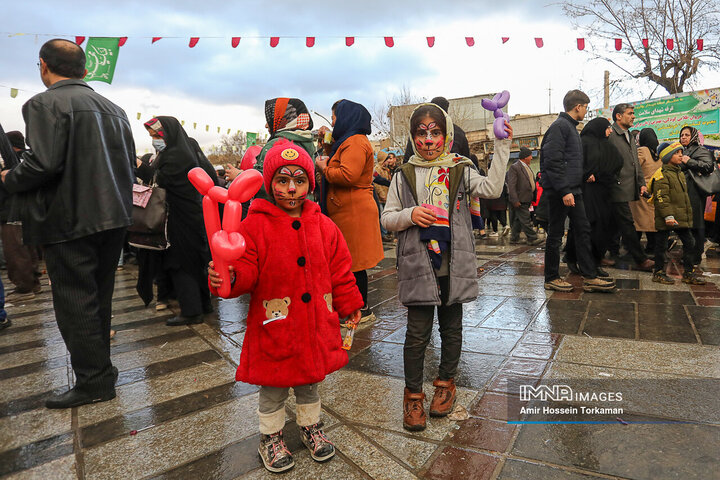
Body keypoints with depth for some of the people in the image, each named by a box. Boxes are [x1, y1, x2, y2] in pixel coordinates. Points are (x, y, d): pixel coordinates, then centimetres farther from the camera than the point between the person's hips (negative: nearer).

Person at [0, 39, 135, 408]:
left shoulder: (45, 104, -10)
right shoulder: (113, 108, 12)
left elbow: (44, 162, -21)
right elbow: (129, 162, 12)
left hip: (70, 222, -7)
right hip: (113, 218, 8)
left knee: (75, 303, 2)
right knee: (98, 299, 18)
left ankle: (94, 383, 11)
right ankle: (99, 369, 30)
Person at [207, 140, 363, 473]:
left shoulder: (323, 225, 1)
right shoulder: (255, 225, -11)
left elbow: (339, 270, 7)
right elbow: (246, 269, -15)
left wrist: (349, 305, 10)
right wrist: (230, 277, -37)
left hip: (316, 325, 4)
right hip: (274, 327, -3)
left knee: (310, 380, 23)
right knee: (272, 386, 16)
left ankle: (311, 426, 47)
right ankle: (271, 436, 39)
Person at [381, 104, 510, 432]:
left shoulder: (460, 171, 5)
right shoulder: (404, 175, 4)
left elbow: (492, 188, -11)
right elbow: (387, 218, 6)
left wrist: (501, 147, -13)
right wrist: (410, 215, -13)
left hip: (454, 263, 1)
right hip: (417, 263, -1)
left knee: (451, 327, 14)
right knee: (418, 332, 2)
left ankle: (445, 382, 36)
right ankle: (413, 393, 20)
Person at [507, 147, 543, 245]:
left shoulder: (527, 167, 16)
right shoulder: (514, 167, -13)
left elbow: (531, 182, 23)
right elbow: (511, 185, -18)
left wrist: (533, 197, 18)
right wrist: (515, 200, -23)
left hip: (526, 199, 9)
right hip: (520, 200, -9)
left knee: (519, 220, 13)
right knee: (526, 220, -5)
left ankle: (514, 238, 19)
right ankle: (532, 238, 0)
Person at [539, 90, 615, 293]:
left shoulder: (571, 127, 20)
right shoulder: (559, 126, -11)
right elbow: (553, 161, -20)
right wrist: (564, 190, -23)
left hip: (573, 190, 10)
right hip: (559, 192, -10)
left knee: (583, 230, 8)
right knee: (555, 234, -1)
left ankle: (589, 277, 12)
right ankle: (551, 278, 9)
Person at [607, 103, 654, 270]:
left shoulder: (630, 137, 21)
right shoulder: (610, 135, -8)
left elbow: (636, 163, 24)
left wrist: (642, 183, 16)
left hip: (628, 189, 9)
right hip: (618, 189, -9)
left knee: (616, 224, 12)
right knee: (627, 225, -5)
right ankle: (641, 259, 0)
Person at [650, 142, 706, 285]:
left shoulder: (680, 174, 17)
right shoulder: (662, 175, -11)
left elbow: (684, 196, 25)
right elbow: (661, 197, -18)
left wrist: (688, 214, 23)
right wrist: (668, 216, -22)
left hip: (682, 218, 9)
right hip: (666, 219, -8)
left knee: (689, 242, 8)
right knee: (661, 244, 1)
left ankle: (689, 273, 18)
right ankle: (658, 272, 12)